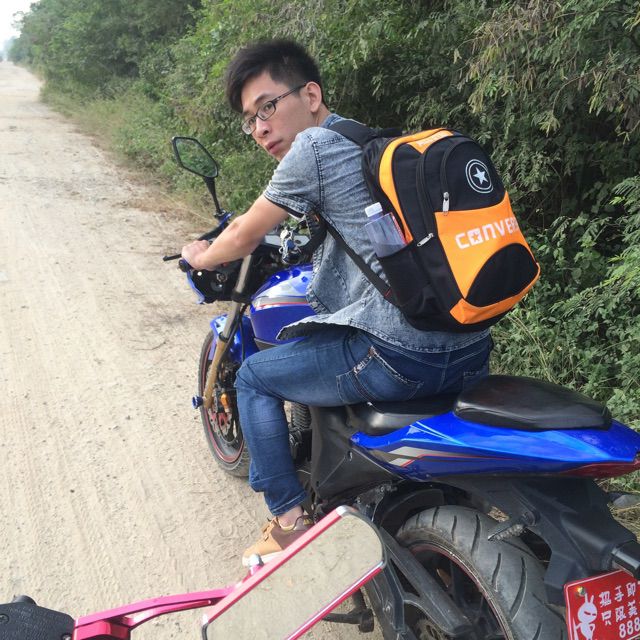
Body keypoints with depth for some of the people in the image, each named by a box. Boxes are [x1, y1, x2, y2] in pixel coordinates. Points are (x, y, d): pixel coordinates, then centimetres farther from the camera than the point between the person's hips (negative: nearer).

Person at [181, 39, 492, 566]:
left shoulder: (314, 145, -4)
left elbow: (244, 237, 6)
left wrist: (201, 257, 26)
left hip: (398, 356, -8)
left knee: (255, 377, 13)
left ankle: (290, 518, 17)